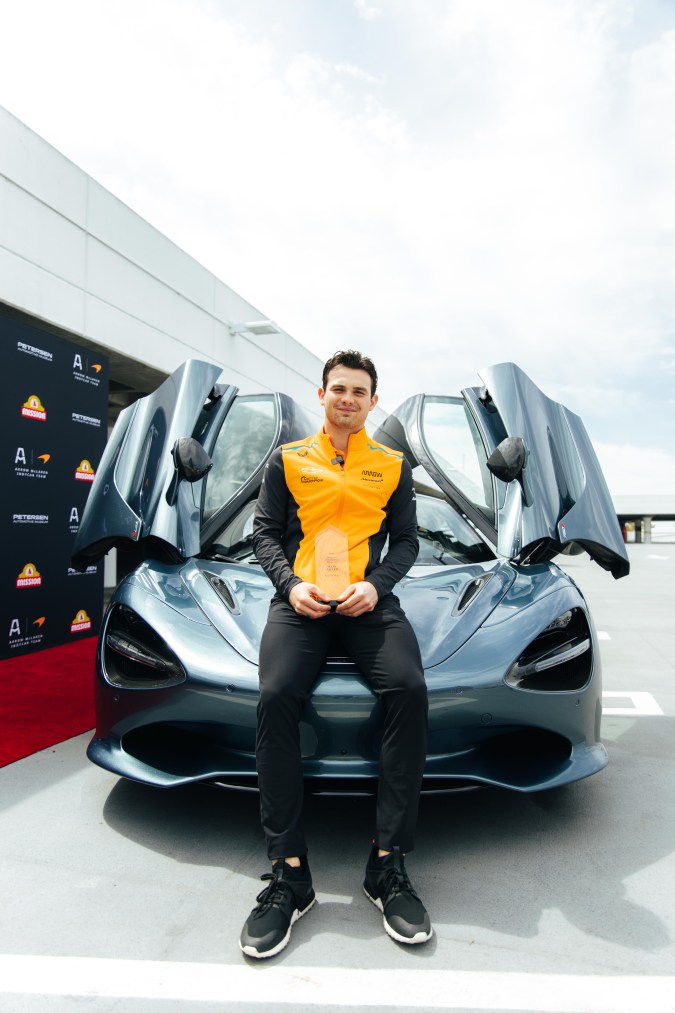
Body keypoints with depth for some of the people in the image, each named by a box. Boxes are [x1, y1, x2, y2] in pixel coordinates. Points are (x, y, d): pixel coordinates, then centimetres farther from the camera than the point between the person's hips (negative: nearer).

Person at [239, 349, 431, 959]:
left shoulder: (393, 466, 19)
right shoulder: (288, 460, 17)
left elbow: (406, 541, 15)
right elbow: (265, 533, 12)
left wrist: (375, 586, -5)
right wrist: (291, 584, -7)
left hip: (370, 601, 1)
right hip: (301, 599, 0)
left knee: (409, 691, -27)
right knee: (276, 697, -28)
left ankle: (388, 865, -17)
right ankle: (289, 873, -18)